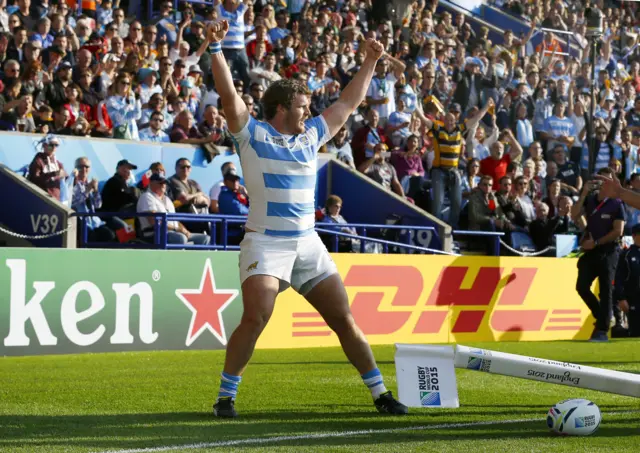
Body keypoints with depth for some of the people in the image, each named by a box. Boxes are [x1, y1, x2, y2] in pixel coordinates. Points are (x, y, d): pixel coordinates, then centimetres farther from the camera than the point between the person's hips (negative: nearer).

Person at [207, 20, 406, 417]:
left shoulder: (311, 136, 13)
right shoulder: (252, 134, -1)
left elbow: (349, 103, 23)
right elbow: (229, 93, -13)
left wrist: (370, 63, 25)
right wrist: (216, 47, -22)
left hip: (308, 245, 5)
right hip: (265, 243, -5)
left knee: (344, 320, 5)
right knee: (255, 319, -21)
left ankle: (381, 394, 13)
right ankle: (226, 397, -8)